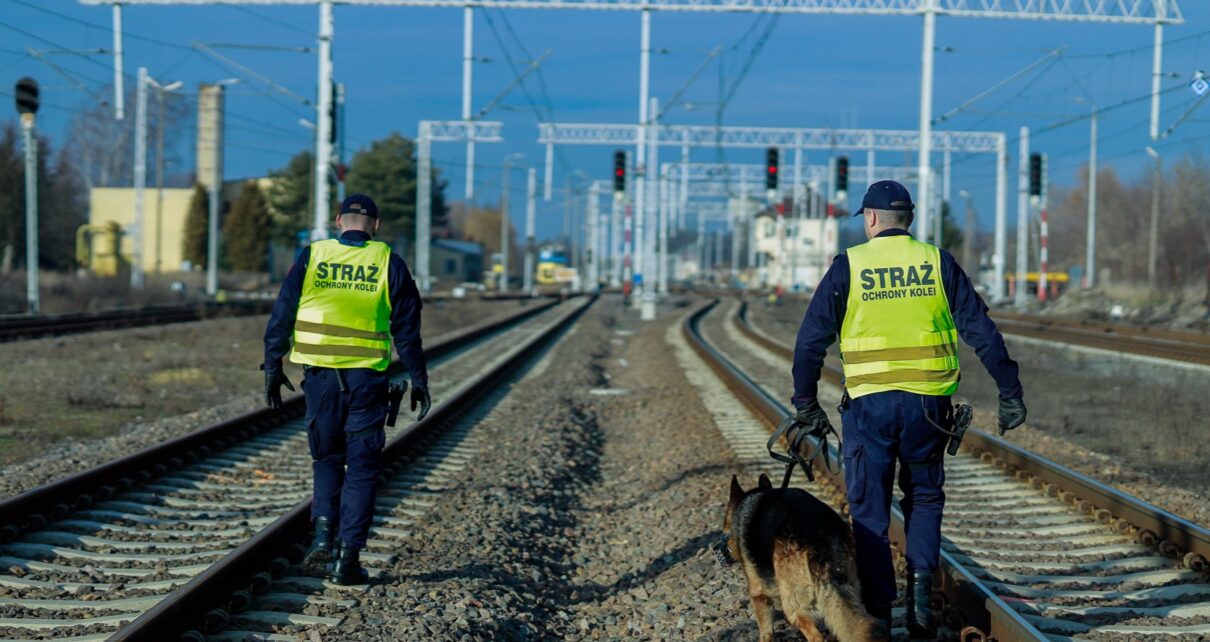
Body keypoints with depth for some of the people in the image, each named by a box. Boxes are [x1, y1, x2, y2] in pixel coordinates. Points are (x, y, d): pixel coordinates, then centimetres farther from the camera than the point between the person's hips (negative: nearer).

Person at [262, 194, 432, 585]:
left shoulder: (312, 258, 2)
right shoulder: (389, 264, 1)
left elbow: (282, 316, 1)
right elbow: (407, 330, 2)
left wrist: (273, 367, 7)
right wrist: (418, 380, 8)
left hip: (320, 374, 1)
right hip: (367, 377, -1)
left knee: (326, 457, 18)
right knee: (361, 468, 5)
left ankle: (323, 529, -2)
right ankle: (348, 556, 0)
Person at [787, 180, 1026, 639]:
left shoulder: (849, 266, 0)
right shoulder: (937, 262, 3)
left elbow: (811, 339, -1)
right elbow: (981, 330, 0)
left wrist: (806, 405, 7)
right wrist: (1010, 392, 3)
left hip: (868, 403, -1)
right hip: (928, 404, 1)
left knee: (870, 510, 9)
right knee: (924, 498, 19)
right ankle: (921, 586, -1)